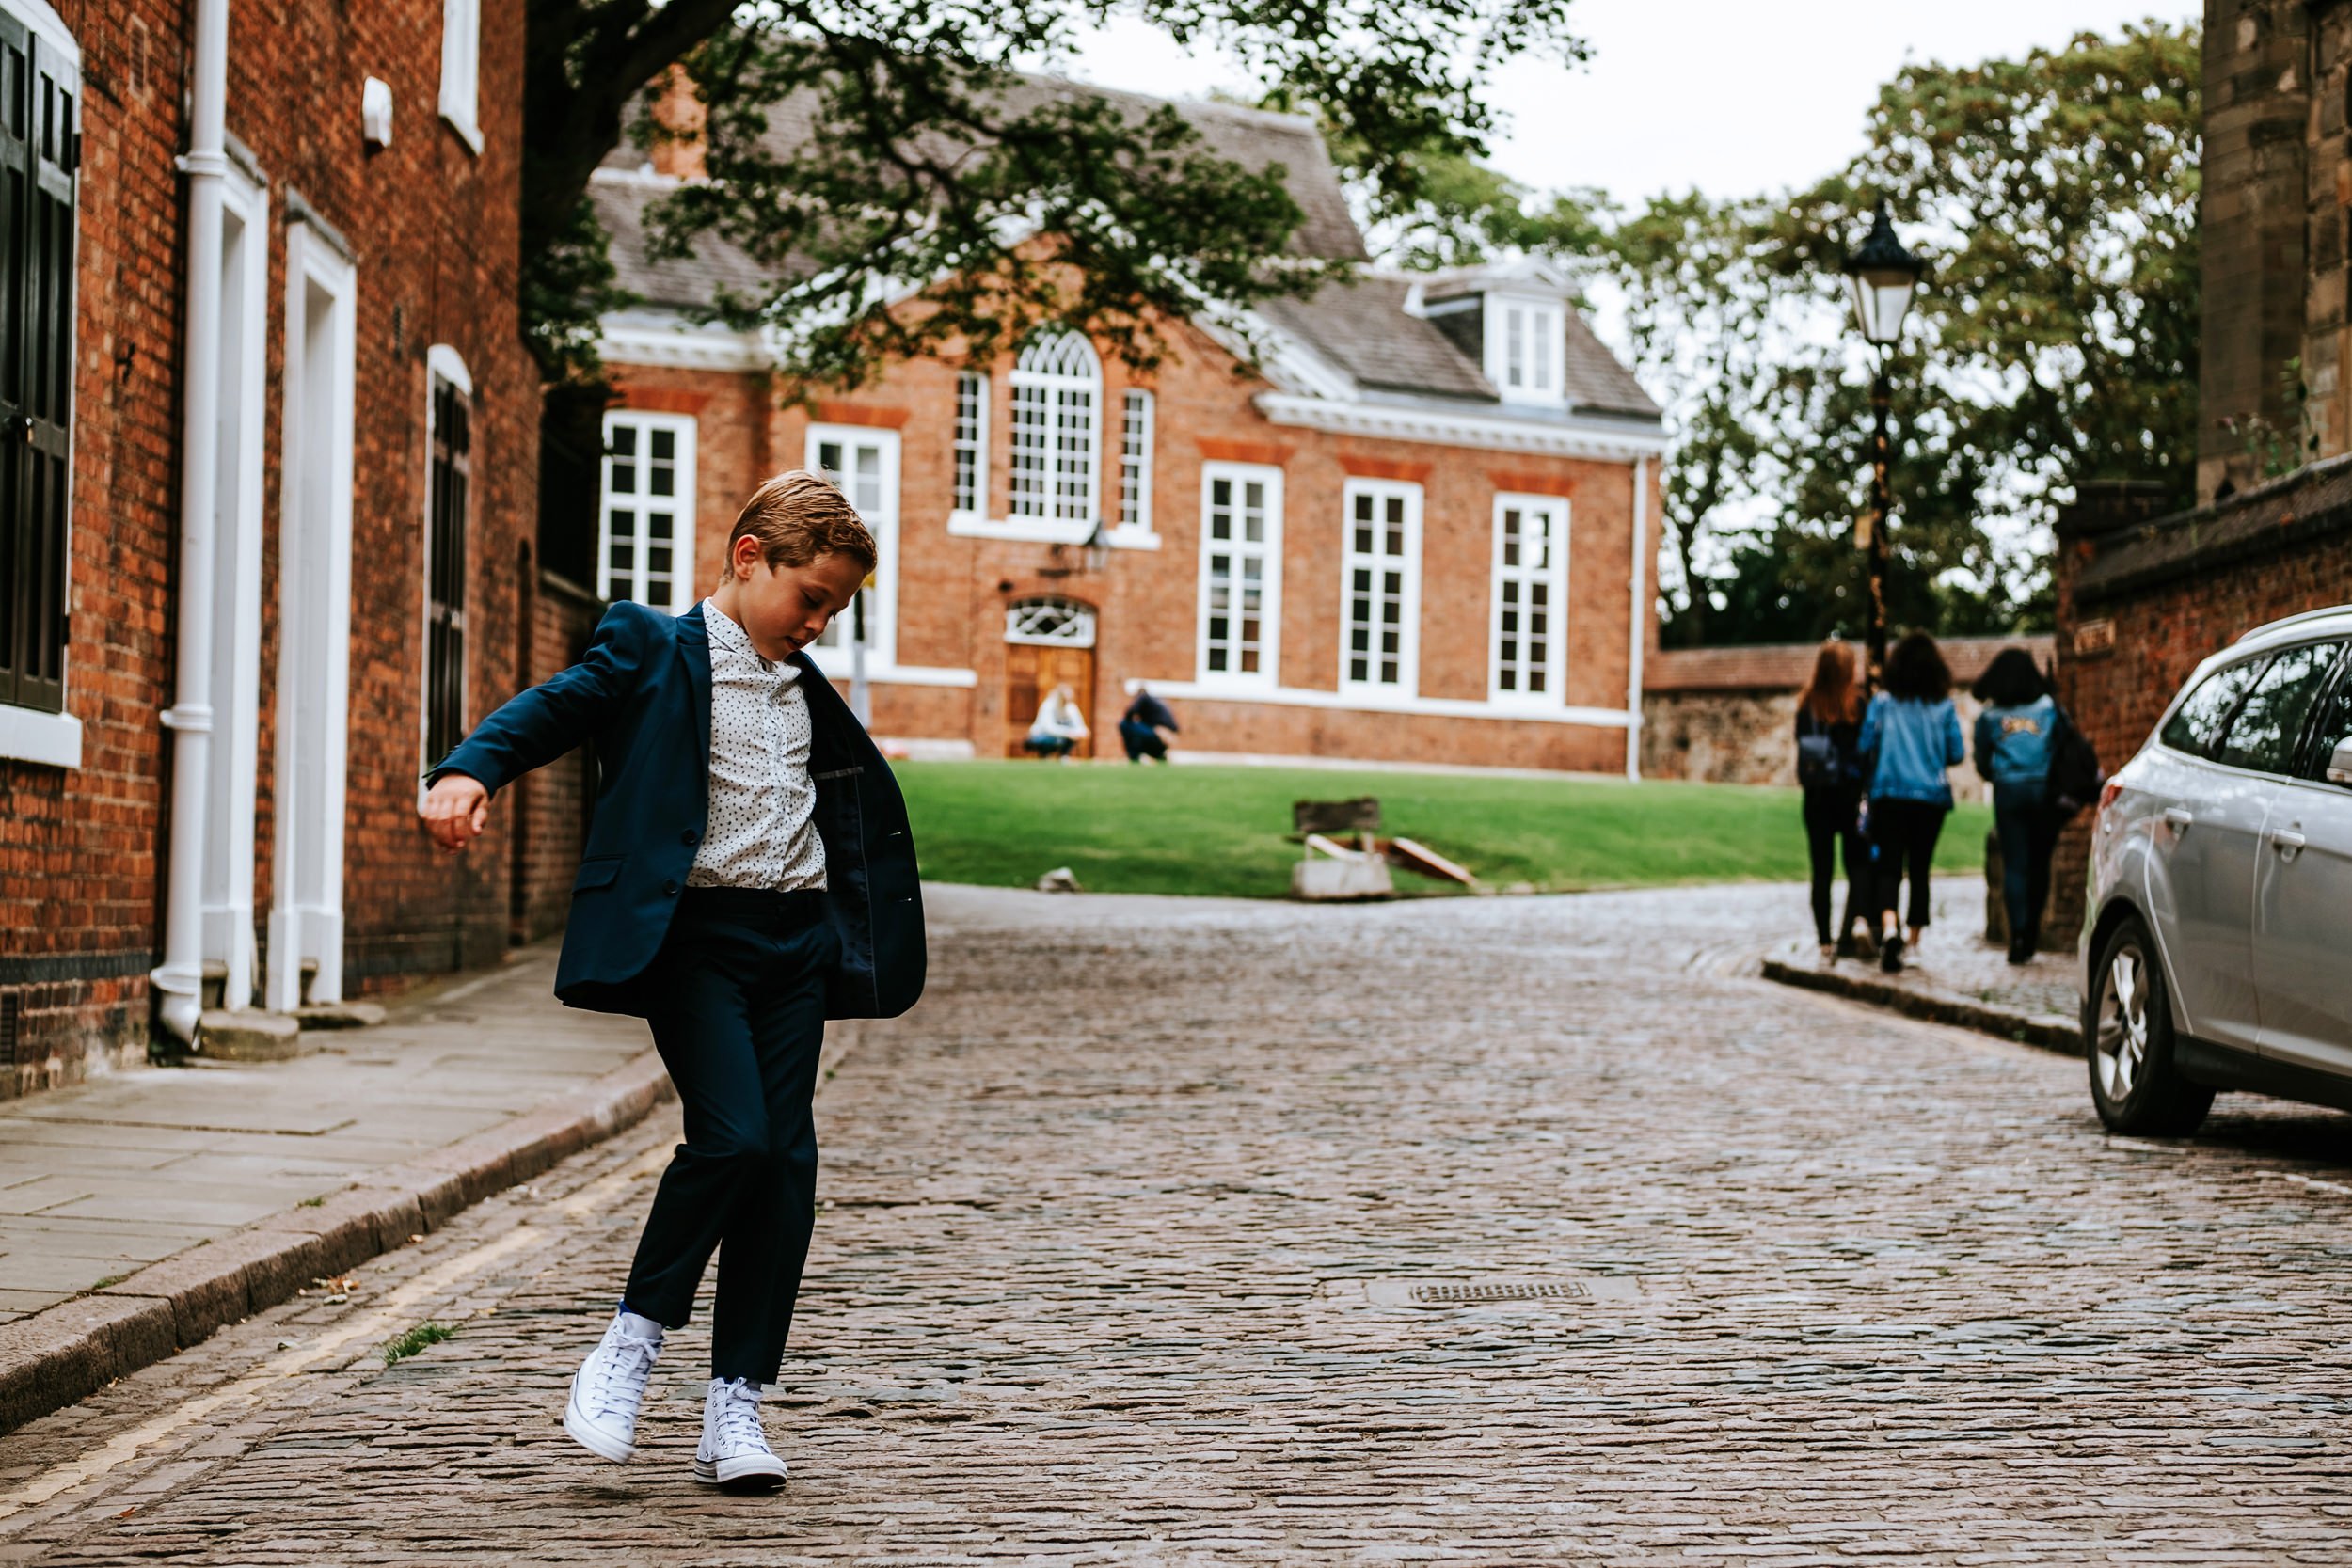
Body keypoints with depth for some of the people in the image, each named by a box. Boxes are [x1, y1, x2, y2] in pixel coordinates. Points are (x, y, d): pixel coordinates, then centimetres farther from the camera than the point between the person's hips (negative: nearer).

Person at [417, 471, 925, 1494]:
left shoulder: (806, 690, 18)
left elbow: (863, 801, 30)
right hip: (693, 937, -6)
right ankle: (633, 1337, 0)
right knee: (730, 1136, -21)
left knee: (787, 1158, -1)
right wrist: (469, 773, -33)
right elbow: (553, 708, -13)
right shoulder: (650, 652, -1)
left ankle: (735, 1406, 5)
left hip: (795, 942, 6)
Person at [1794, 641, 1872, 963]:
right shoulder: (1856, 704, -8)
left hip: (1816, 796, 2)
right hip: (1850, 792, -2)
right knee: (1858, 863, 8)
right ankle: (1859, 918, -17)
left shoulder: (1807, 706, -1)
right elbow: (1867, 748, -7)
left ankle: (1825, 943, 4)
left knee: (1821, 871, 6)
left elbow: (1802, 746, 2)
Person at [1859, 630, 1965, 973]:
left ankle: (1888, 927, -27)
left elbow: (1864, 748, -2)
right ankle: (1913, 938, 15)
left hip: (1888, 794, -1)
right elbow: (1956, 755, -1)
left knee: (1888, 866, -2)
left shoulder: (1881, 703, -2)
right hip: (1931, 796, 1)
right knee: (1920, 868, 11)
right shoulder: (1944, 707, -1)